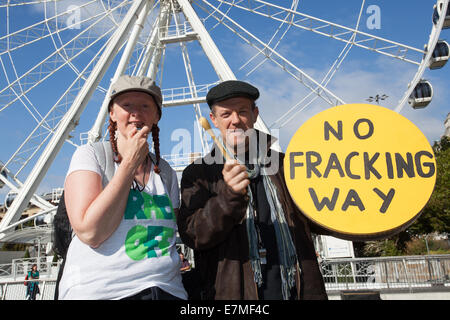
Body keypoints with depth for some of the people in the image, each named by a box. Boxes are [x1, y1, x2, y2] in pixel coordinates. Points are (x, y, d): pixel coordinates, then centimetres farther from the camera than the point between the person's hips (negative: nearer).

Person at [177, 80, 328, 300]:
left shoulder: (282, 165, 9)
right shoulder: (199, 173, 2)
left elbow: (317, 220, 13)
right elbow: (192, 236, -10)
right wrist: (230, 195, -25)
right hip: (233, 292, -2)